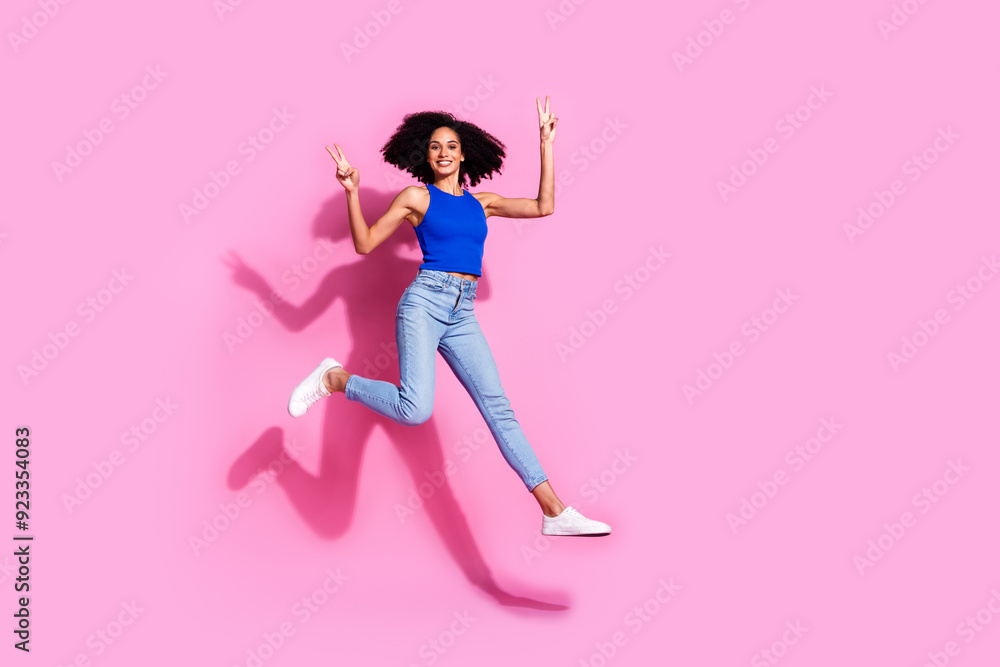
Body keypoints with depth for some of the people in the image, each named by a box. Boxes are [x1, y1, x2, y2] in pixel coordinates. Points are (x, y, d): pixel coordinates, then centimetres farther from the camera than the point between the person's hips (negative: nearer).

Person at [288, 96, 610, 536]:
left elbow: (543, 206, 11)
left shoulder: (482, 202, 18)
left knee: (498, 407, -1)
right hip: (424, 302, -4)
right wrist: (352, 192, -6)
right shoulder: (417, 196, 8)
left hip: (463, 315, 4)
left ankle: (554, 512, -2)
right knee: (415, 410, -25)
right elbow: (365, 243, 6)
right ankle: (334, 378, 1)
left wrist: (545, 144, 12)